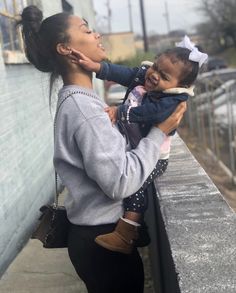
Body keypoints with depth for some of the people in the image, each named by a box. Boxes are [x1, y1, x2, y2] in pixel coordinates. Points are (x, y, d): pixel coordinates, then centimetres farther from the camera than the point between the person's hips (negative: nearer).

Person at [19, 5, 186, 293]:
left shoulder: (79, 100, 9)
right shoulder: (82, 105, -23)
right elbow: (120, 182, -27)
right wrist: (159, 132, -18)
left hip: (100, 232, 9)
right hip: (102, 239, -9)